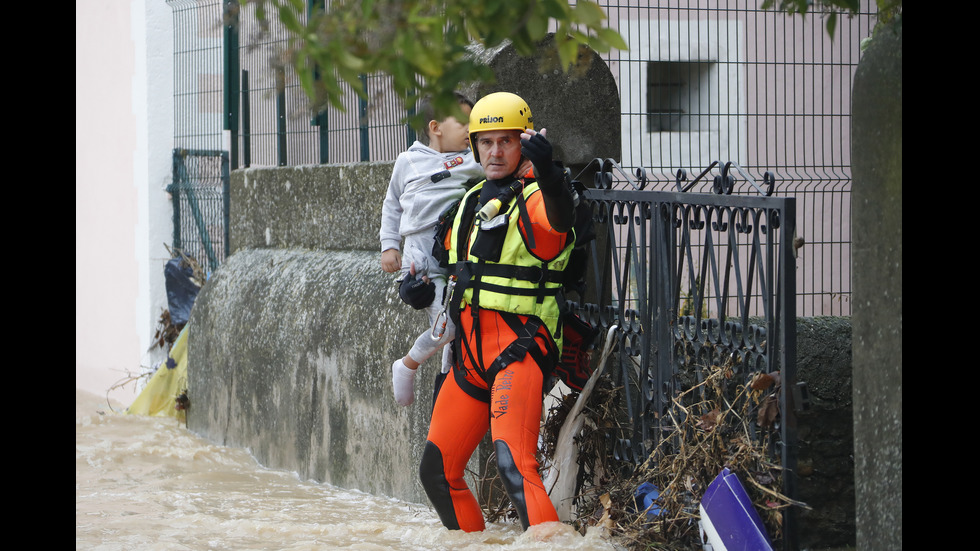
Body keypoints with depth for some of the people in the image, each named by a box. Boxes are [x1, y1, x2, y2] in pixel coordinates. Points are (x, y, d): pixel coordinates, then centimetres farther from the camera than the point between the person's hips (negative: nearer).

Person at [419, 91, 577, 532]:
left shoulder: (534, 200, -9)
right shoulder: (473, 201, 16)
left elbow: (558, 219, -35)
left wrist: (547, 173, -55)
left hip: (518, 350, -8)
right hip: (470, 352, 8)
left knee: (513, 465, -26)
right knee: (437, 471, 12)